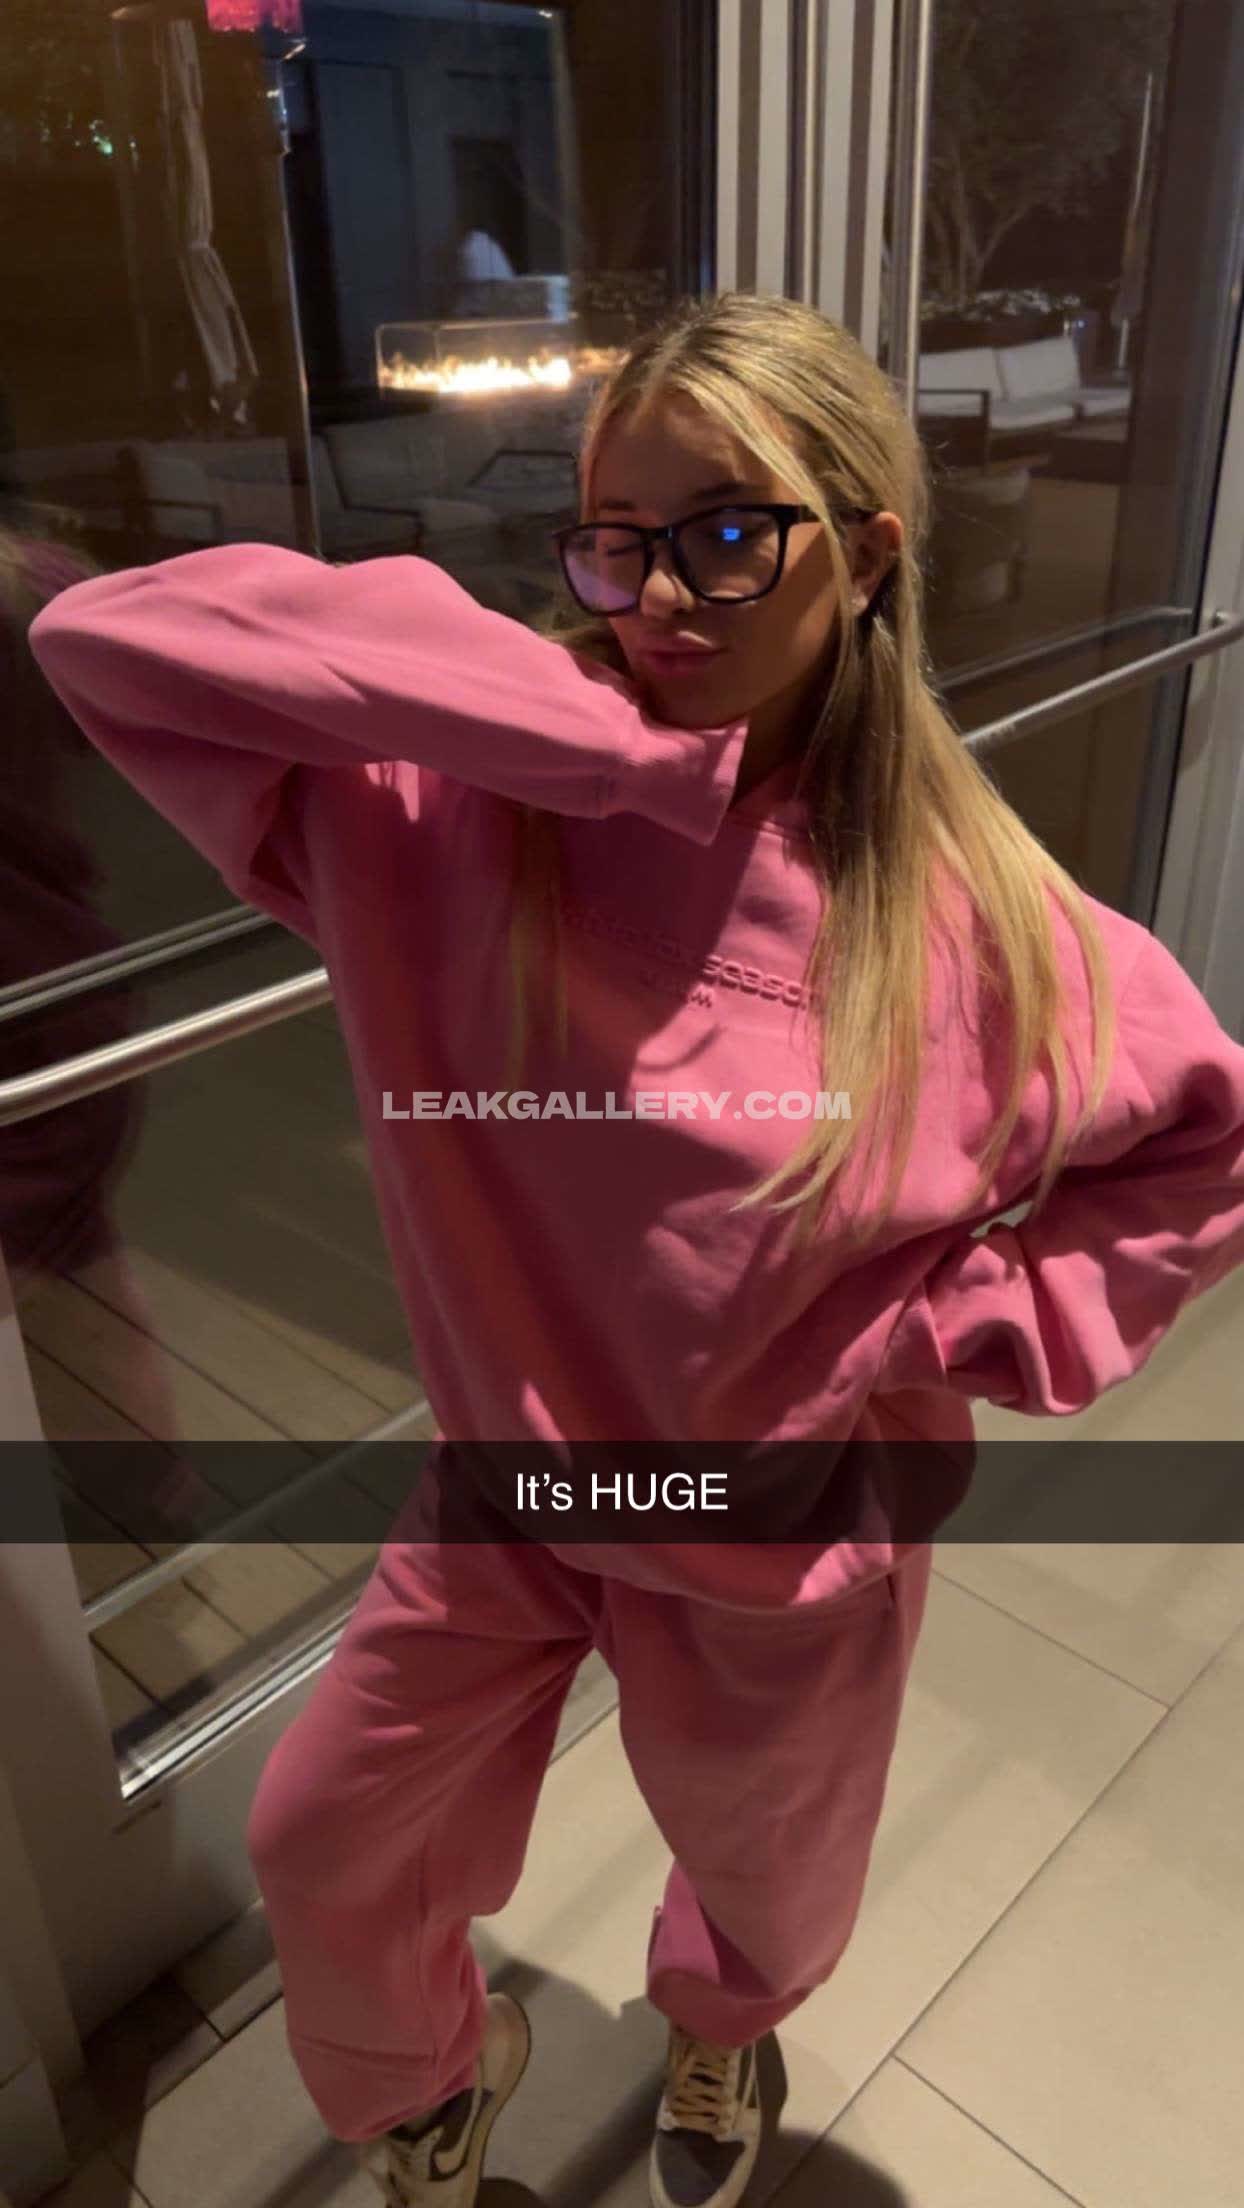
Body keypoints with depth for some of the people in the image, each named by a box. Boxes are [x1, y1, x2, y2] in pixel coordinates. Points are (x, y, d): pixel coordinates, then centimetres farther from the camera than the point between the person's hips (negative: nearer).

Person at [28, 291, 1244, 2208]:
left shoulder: (971, 917, -21)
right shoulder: (466, 804, -19)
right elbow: (102, 639, -27)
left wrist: (975, 1325, -15)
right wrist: (576, 712, -34)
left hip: (792, 1537, -1)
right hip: (507, 1490, 2)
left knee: (766, 1878, 28)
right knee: (323, 1850, 22)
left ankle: (715, 2030, 70)